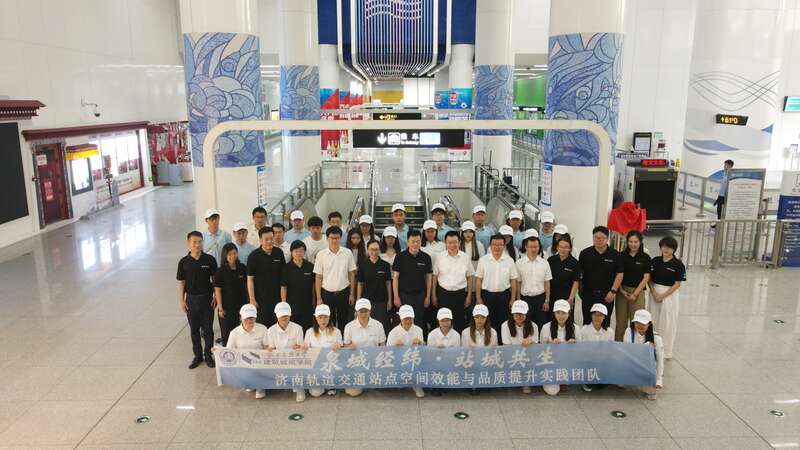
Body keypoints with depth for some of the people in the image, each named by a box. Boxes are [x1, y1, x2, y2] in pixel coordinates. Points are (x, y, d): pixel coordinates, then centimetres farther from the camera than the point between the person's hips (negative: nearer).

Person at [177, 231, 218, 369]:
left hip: (207, 298, -1)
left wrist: (215, 296, -3)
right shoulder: (184, 262, -5)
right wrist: (181, 300, -2)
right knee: (194, 329, 11)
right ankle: (197, 355, 25)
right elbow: (181, 283, 1)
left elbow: (215, 279, 0)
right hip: (191, 299, 1)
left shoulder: (209, 260, -8)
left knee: (208, 329, 7)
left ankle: (208, 355, 22)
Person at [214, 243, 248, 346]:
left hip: (241, 305, 3)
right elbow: (217, 290, -7)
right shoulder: (221, 271, -9)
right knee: (227, 333, 5)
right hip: (227, 307, -3)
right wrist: (220, 308, -9)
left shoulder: (243, 268, 1)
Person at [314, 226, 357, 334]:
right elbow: (318, 277, -1)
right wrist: (319, 298, -3)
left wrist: (352, 294, 2)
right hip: (327, 293, -1)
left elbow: (351, 274, 4)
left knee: (343, 322, 10)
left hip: (343, 293, 1)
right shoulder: (321, 254, -4)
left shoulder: (347, 253, -1)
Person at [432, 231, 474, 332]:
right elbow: (435, 276, 4)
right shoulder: (440, 258, -2)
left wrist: (469, 296, 4)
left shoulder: (465, 258, -1)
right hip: (443, 293, 0)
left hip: (460, 294, 0)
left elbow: (469, 277, 5)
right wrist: (434, 295, 4)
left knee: (459, 322, 9)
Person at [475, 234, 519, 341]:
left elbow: (513, 281, 4)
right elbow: (478, 279, 1)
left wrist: (513, 299, 1)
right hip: (487, 295, -1)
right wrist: (478, 298, -2)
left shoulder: (509, 260, 1)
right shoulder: (483, 260, -1)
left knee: (502, 322, 8)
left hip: (504, 295, 1)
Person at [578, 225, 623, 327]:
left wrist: (613, 291, -6)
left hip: (607, 296, 0)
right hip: (588, 294, 0)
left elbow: (619, 274, 1)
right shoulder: (585, 253, 2)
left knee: (605, 323, 5)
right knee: (587, 322, 5)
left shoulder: (615, 255, 1)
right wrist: (579, 290, 1)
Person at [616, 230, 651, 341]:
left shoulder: (645, 258, 2)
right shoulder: (621, 256, 5)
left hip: (638, 292, -1)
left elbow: (646, 277, -1)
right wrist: (622, 290, -6)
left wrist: (635, 294, -7)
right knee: (620, 321, 4)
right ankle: (618, 344, 12)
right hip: (622, 291, 1)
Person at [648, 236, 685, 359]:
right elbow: (649, 279, 4)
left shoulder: (678, 264, -8)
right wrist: (654, 293, -10)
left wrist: (663, 296, -13)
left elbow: (677, 284, -9)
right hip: (655, 293, 3)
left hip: (670, 295, -3)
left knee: (668, 323, 3)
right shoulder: (655, 261, 2)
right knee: (654, 321, 10)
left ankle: (666, 351, 15)